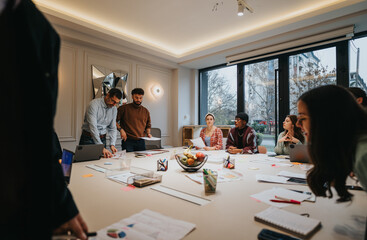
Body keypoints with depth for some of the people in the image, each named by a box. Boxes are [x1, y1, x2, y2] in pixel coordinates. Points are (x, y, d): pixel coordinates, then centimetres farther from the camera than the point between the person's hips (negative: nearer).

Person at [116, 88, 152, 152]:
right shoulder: (124, 108, 0)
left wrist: (148, 133, 5)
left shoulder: (146, 111, 12)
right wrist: (120, 129, -12)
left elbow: (148, 125, 23)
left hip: (141, 142, 4)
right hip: (128, 141, -3)